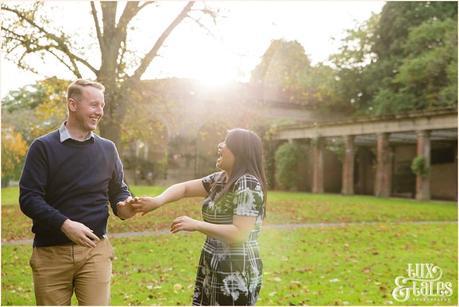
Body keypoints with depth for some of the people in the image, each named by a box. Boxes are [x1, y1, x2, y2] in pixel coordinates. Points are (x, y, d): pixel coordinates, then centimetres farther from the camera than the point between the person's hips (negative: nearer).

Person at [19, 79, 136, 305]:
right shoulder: (43, 147, -2)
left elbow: (118, 191, 17)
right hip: (51, 253, -1)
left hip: (95, 250, 2)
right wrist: (64, 224, -21)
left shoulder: (107, 149, 10)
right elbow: (28, 198, -8)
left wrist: (123, 206, -8)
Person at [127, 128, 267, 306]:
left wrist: (196, 225, -21)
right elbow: (185, 188, 9)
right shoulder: (219, 179, 10)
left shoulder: (247, 185, -18)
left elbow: (240, 234, -24)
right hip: (213, 270, 8)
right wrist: (158, 200, -10)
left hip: (236, 273, -8)